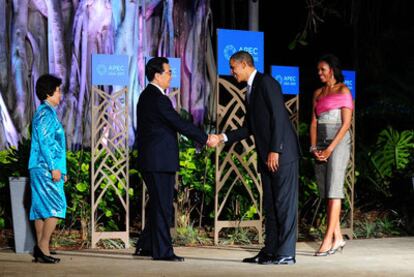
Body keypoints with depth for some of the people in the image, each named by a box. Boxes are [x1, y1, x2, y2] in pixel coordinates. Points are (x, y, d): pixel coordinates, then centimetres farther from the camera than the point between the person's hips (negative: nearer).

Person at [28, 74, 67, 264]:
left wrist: (60, 169, 23)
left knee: (41, 209, 7)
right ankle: (43, 248, -13)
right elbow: (44, 142, -18)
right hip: (46, 168, -10)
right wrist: (54, 168, -20)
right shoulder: (46, 113, -10)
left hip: (40, 169, 10)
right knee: (56, 207, -11)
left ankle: (40, 250, 8)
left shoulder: (45, 112, 20)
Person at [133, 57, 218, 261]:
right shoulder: (158, 98, -16)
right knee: (162, 206, -4)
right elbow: (180, 124, -17)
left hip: (151, 160, 10)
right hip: (159, 161, -10)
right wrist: (205, 139, -10)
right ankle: (162, 251, 1)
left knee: (158, 205, 16)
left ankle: (145, 246, 21)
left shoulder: (147, 96, 15)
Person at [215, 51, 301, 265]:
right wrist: (223, 138, 10)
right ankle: (270, 251, 13)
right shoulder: (251, 90, 20)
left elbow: (278, 118, -17)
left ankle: (286, 254, -6)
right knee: (270, 205, 10)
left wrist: (275, 150, -20)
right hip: (267, 158, 10)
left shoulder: (266, 83, -9)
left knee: (285, 203, -7)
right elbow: (248, 128, 21)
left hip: (281, 153, -10)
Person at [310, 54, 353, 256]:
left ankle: (328, 239, -17)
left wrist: (330, 148, -14)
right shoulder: (318, 93, 17)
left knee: (333, 190, -12)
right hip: (321, 143, 7)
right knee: (325, 192, 3)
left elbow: (346, 123, -8)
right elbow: (314, 122, 13)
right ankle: (338, 238, 7)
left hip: (338, 141, -7)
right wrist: (314, 147, -1)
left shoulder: (343, 91, -1)